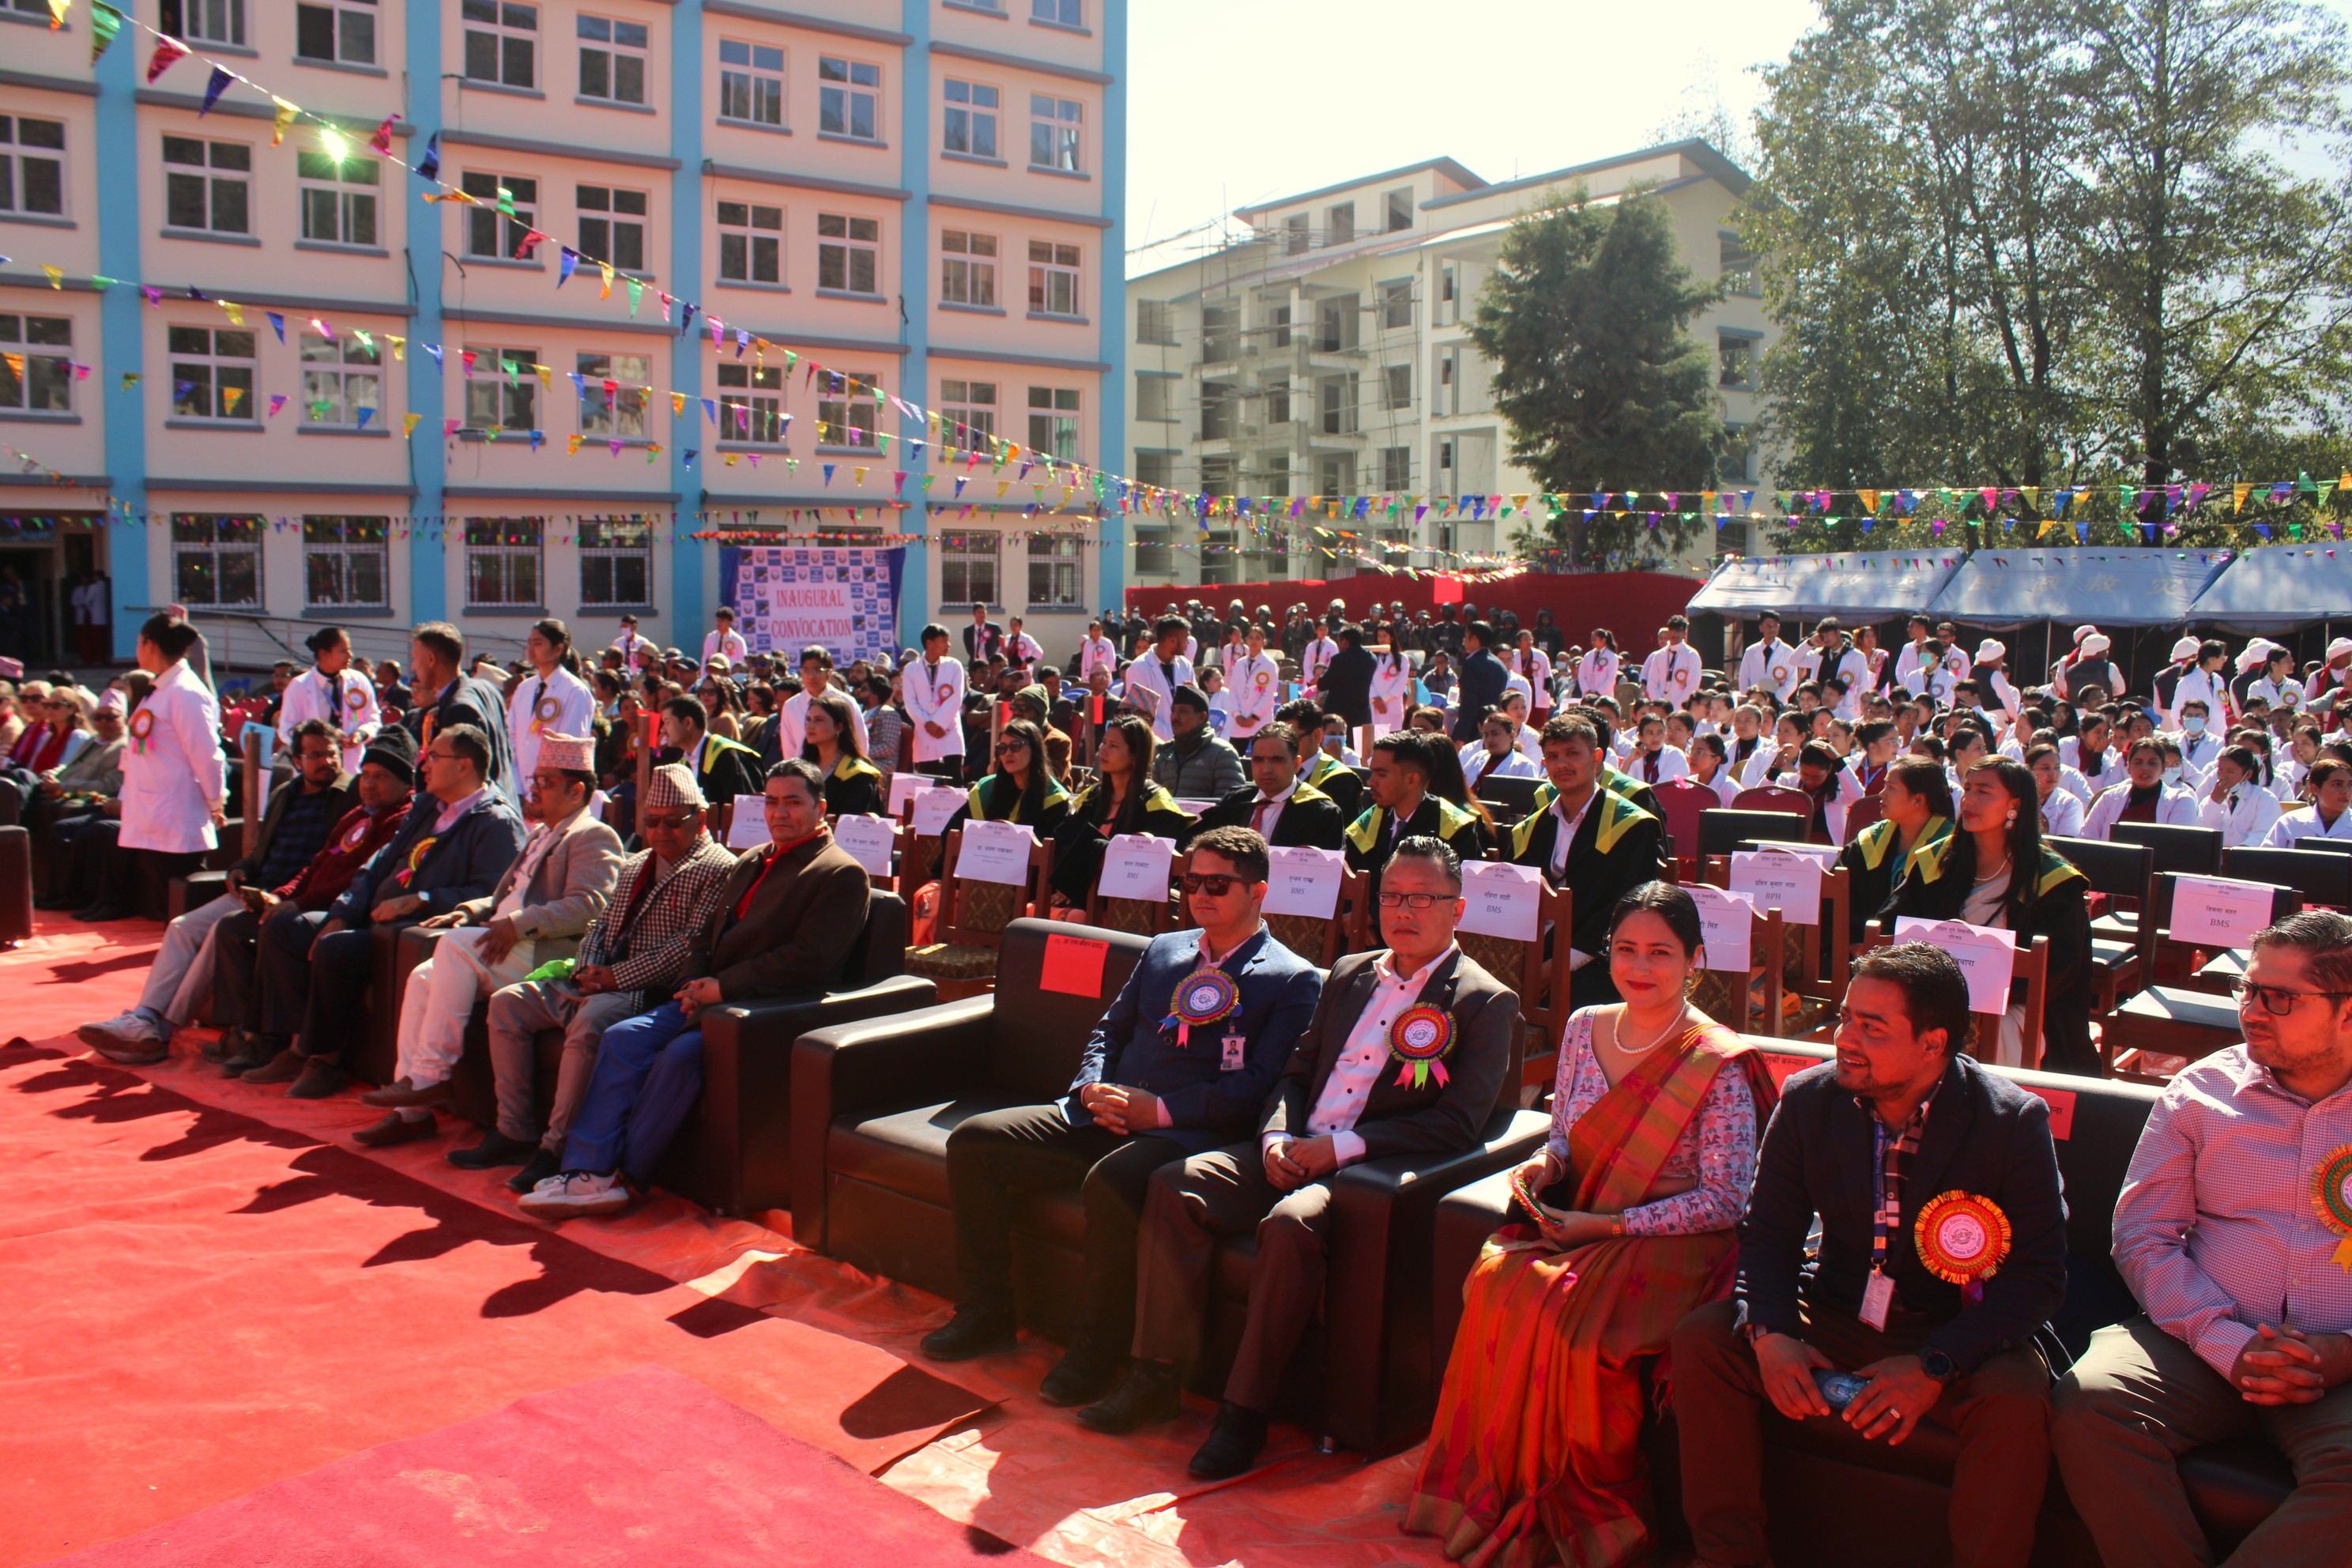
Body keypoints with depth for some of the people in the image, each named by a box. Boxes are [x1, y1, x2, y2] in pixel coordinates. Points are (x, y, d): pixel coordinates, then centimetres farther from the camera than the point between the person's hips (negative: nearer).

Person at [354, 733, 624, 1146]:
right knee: (423, 978, -11)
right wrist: (471, 911, 11)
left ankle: (432, 1075, -21)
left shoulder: (595, 837, -3)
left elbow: (587, 906, -18)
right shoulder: (540, 836, 29)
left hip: (551, 957, -9)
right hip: (506, 945, 9)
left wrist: (519, 924, -25)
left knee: (455, 944, -27)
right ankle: (413, 1110, -9)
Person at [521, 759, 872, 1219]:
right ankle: (587, 1172, -14)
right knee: (622, 1039, -12)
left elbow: (809, 960, -16)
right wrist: (697, 984, 1)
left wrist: (723, 988, -16)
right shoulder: (750, 863, 22)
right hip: (712, 997, 8)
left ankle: (622, 1176, -14)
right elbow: (709, 931, 24)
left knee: (680, 1054, -28)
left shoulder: (843, 874, -5)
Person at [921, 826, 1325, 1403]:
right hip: (1104, 1117, 7)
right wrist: (1094, 1089, -1)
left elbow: (1257, 1085, -10)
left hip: (1192, 1133, -7)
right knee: (972, 1140, -7)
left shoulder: (1294, 981, 0)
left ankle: (1098, 1350, -17)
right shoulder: (1162, 950, 22)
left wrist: (1160, 1110, -18)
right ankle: (987, 1312, 5)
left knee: (1110, 1182, -37)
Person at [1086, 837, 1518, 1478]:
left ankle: (1245, 1412, -21)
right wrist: (1277, 1138, -4)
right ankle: (1157, 1376, -8)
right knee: (1174, 1185, -14)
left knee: (1291, 1225, -34)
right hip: (1295, 1154, 6)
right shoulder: (1348, 974, 19)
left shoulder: (1486, 1003, -1)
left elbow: (1457, 1125, -12)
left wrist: (1340, 1147, -17)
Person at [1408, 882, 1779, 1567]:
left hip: (1670, 1245, -5)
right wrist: (1544, 1166, -5)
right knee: (1495, 1284, -25)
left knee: (1564, 1312, -31)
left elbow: (1726, 1200, -12)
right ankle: (1497, 1492, -10)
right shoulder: (1585, 1029, 7)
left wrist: (1607, 1226, -16)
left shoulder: (1719, 1065, -10)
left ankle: (1577, 1510, -9)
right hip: (1576, 1225, 5)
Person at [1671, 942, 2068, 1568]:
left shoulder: (2016, 1122, -13)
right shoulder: (1807, 1100, -4)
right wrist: (1770, 1334, -17)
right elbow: (1768, 1234, 3)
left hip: (1957, 1334, -3)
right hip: (1832, 1319, 3)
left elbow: (2038, 1276, -13)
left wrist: (1935, 1366, -25)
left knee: (2015, 1400, -33)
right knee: (1702, 1338, -17)